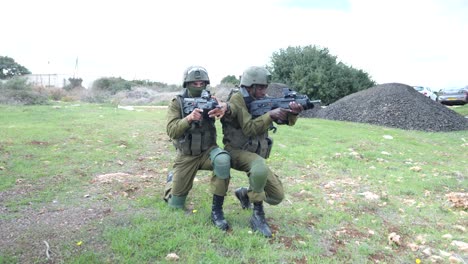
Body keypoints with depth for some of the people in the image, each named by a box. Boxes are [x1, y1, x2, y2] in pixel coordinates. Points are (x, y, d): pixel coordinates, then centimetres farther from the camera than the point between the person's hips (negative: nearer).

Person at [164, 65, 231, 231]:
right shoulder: (177, 103, -6)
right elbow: (171, 131, -19)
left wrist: (224, 106, -49)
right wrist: (189, 118, -36)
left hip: (207, 151, 0)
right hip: (186, 156, 0)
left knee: (223, 160, -36)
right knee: (175, 204, 5)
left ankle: (217, 210, -21)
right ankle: (172, 178, 40)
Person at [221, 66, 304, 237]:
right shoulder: (237, 99, -13)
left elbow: (287, 121, -3)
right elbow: (249, 129, -23)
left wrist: (293, 113, -25)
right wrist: (270, 115, -31)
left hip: (255, 155, 6)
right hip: (237, 152, -6)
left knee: (277, 196, 0)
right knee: (261, 167, -39)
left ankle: (245, 192, 26)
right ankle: (257, 216, -23)